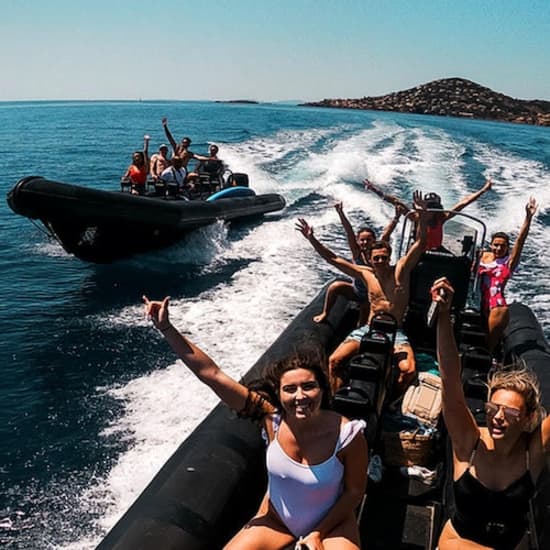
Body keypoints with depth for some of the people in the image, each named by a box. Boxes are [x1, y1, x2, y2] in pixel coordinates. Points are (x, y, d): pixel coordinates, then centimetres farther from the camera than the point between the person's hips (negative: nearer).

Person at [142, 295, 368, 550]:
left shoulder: (347, 435, -27)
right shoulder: (272, 417, -22)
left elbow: (354, 491, -10)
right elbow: (211, 374, -25)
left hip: (331, 523, -2)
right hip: (276, 520, 3)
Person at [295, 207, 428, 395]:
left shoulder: (401, 270, 3)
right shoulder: (366, 274, 9)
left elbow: (420, 243, -6)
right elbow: (333, 259, 9)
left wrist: (422, 218, -22)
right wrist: (312, 239, 2)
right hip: (367, 329, 2)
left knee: (409, 370, -29)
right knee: (334, 361, -19)